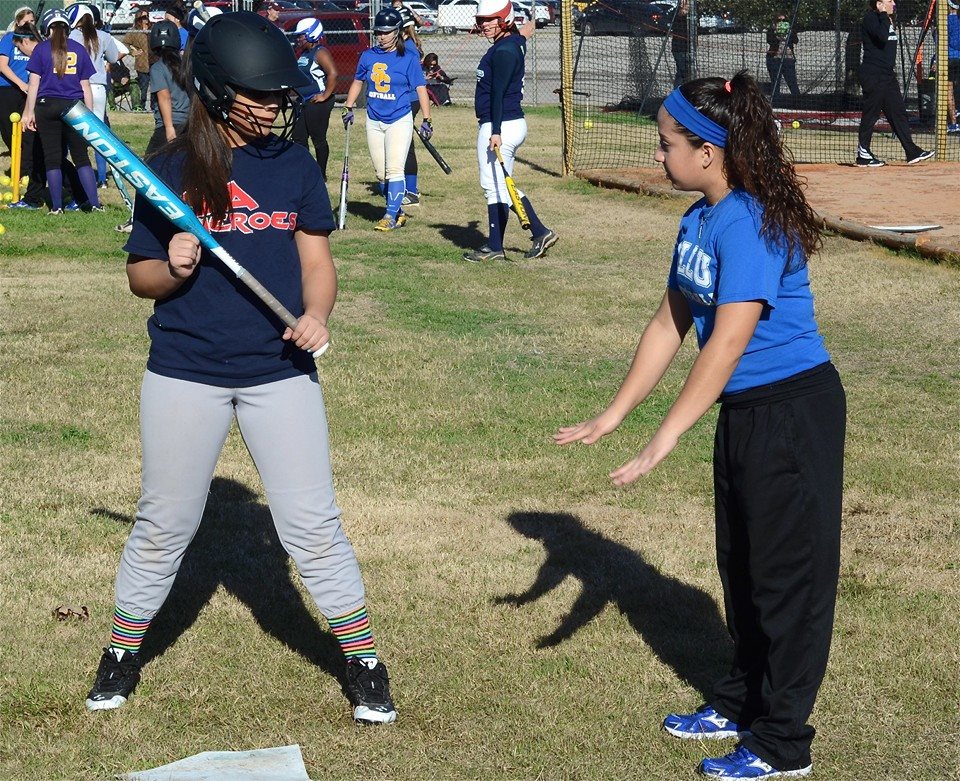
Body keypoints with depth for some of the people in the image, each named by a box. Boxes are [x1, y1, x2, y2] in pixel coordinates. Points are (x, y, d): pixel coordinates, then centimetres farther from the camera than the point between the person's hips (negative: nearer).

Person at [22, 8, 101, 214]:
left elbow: (34, 83, -1)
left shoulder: (42, 48, 1)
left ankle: (57, 207, 4)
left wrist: (29, 112, 3)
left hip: (48, 106, -2)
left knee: (52, 158, 4)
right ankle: (95, 203, -1)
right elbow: (85, 85, 9)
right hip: (75, 107, 2)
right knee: (81, 157, 8)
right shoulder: (78, 49, 8)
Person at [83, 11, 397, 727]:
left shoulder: (294, 163, 3)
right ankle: (123, 653, 29)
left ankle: (365, 663, 14)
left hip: (280, 373, 1)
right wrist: (173, 268, -18)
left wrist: (315, 313, -14)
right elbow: (141, 277, 4)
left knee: (313, 527, 1)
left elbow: (316, 258, 6)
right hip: (185, 374, 0)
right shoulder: (170, 170, -2)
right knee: (164, 525, 11)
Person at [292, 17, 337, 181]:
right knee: (298, 137, 12)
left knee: (318, 139, -2)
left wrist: (325, 95, -23)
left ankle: (321, 174, 6)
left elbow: (333, 73, -26)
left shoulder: (320, 52, -14)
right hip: (305, 102, 10)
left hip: (318, 102, -10)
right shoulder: (303, 53, 16)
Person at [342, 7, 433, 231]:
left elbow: (420, 89, -4)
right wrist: (349, 108, 13)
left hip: (400, 120, -5)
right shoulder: (368, 56, 5)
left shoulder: (409, 58, -6)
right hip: (374, 120, 5)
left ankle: (391, 216, -10)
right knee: (381, 173, 7)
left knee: (394, 169, -13)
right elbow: (358, 82, 19)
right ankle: (398, 211, 19)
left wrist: (426, 120, -7)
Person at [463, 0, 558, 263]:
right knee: (501, 187, 16)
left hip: (500, 125, -11)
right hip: (514, 123, 11)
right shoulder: (514, 43, 11)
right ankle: (540, 233, 17)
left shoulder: (504, 51, -16)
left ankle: (495, 248, 4)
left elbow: (498, 93, -21)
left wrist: (496, 131, -23)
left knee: (494, 186, -3)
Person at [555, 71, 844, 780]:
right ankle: (742, 704, 36)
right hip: (743, 411, 10)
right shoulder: (699, 219, 5)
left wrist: (666, 439, -31)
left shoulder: (751, 223, -24)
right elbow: (671, 324, 11)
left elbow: (728, 342, -29)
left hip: (794, 409, -9)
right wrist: (614, 415, 10)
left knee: (788, 571, 1)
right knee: (741, 563, 20)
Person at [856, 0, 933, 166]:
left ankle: (912, 152, 8)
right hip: (873, 75, -9)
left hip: (887, 74, 9)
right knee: (870, 114, -3)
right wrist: (884, 15, -20)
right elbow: (882, 36, -28)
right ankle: (863, 155, 5)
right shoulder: (870, 19, -11)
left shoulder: (887, 20, 17)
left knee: (898, 112, 7)